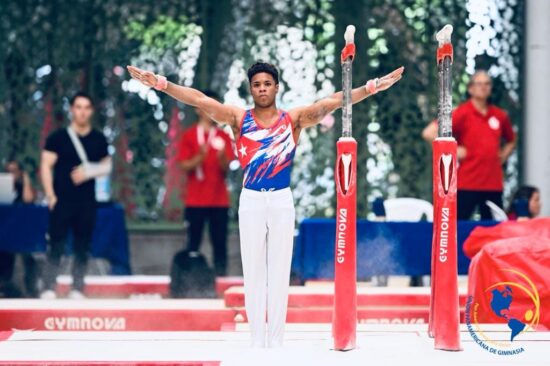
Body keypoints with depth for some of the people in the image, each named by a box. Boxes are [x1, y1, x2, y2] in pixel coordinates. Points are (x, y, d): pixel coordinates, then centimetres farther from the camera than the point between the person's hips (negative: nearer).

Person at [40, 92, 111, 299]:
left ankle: (77, 290, 11)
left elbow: (107, 166, 13)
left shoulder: (99, 140, 10)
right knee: (56, 246, -5)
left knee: (82, 248, 4)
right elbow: (46, 166, -2)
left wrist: (89, 171, -8)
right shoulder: (58, 137, 1)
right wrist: (50, 195, -11)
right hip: (62, 200, -3)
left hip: (87, 202, 3)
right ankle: (48, 289, -3)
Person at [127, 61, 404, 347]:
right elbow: (199, 99, -6)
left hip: (282, 201, 0)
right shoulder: (239, 118, 3)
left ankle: (276, 342, 8)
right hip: (251, 201, 0)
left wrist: (372, 88, -15)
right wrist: (161, 84, -15)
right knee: (253, 273, 4)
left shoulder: (294, 119, 2)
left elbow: (332, 102, -6)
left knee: (279, 273, 3)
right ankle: (257, 341, 9)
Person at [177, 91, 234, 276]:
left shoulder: (223, 137, 8)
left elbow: (226, 168, 3)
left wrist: (222, 156, -19)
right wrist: (200, 156, -21)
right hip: (195, 200, -2)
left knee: (220, 242, 0)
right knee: (193, 242, -1)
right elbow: (185, 166, -3)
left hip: (219, 199, 2)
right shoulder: (189, 136, 2)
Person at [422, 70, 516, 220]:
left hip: (494, 184, 5)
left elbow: (511, 141, 29)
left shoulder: (500, 115, 10)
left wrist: (502, 157, 12)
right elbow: (429, 133, -12)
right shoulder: (462, 113, -5)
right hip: (467, 184, -5)